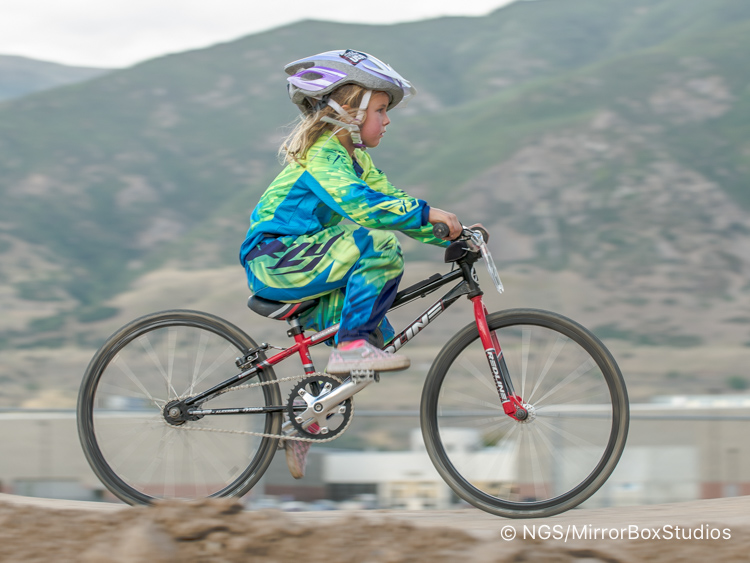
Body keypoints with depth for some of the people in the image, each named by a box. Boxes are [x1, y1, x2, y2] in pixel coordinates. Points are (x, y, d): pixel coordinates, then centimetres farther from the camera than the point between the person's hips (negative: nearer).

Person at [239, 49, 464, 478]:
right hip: (274, 260, -10)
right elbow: (359, 203, -31)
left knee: (377, 331, 2)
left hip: (301, 259, 10)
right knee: (379, 246, -26)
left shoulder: (355, 157, 16)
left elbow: (389, 201, 13)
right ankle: (351, 347, -21)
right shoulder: (322, 154, -15)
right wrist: (425, 212, -31)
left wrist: (451, 234, 3)